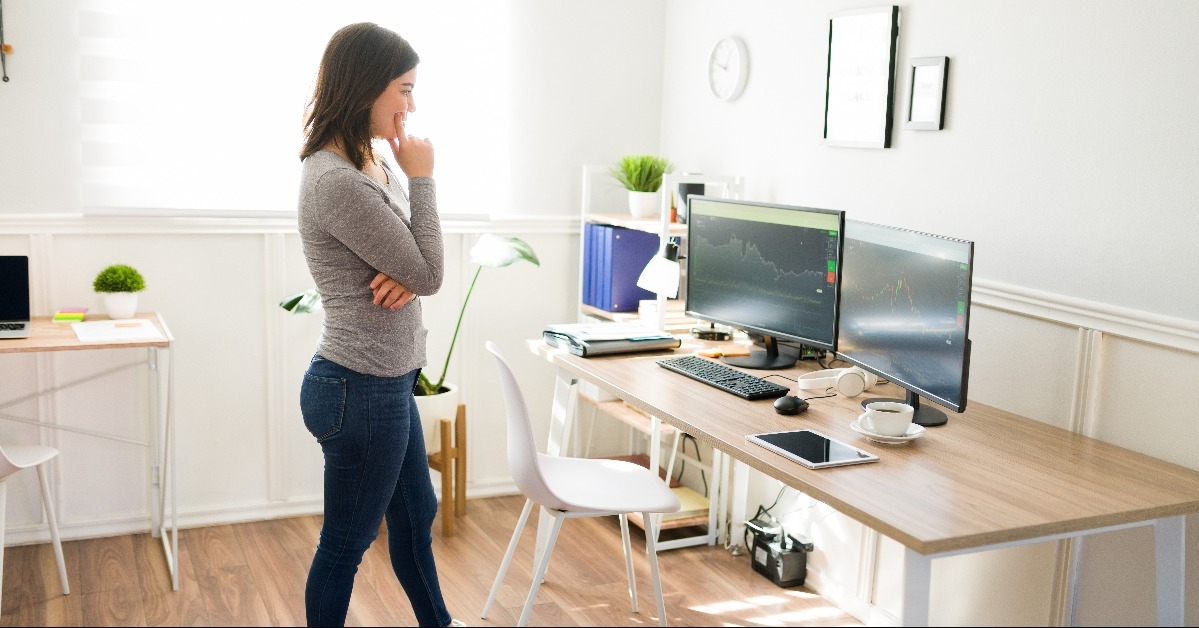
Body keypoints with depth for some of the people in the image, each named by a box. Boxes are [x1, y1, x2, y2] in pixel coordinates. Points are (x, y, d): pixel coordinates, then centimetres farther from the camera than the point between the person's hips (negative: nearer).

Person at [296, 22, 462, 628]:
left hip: (385, 383, 10)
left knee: (416, 515, 25)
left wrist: (408, 273, -12)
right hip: (361, 390, -10)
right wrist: (422, 178, -11)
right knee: (346, 544, 8)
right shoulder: (336, 182, -23)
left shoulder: (372, 165, 7)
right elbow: (430, 274, -18)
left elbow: (421, 265, 12)